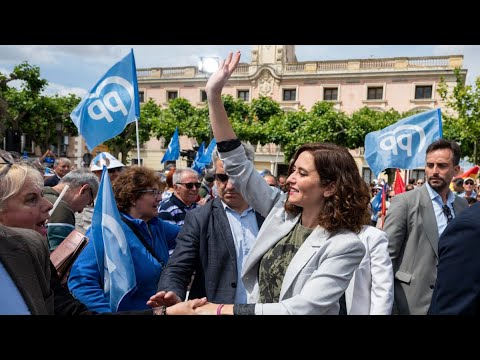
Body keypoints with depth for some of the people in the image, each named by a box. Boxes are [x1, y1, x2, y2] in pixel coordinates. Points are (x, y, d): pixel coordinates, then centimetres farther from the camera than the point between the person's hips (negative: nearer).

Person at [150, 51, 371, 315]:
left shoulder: (345, 246, -21)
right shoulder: (281, 210, -6)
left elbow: (304, 308, -28)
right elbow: (238, 165, -8)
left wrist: (226, 309, -30)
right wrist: (214, 96, -14)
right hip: (256, 306, 5)